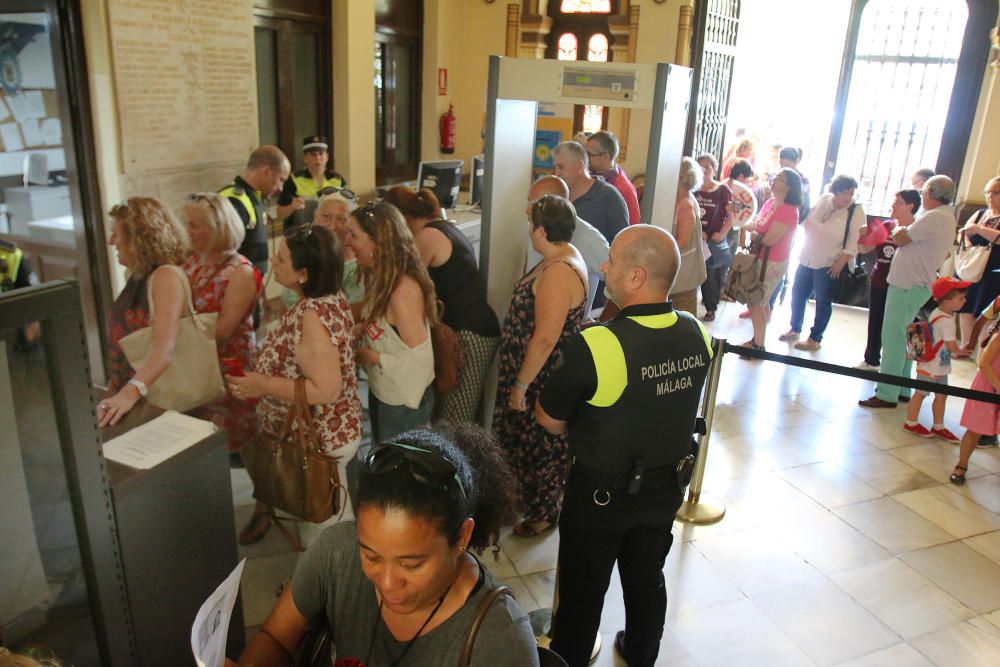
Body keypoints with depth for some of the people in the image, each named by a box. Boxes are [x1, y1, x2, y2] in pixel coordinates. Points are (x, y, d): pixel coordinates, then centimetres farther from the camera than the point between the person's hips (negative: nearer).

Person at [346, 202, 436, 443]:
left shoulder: (403, 288, -29)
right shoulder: (381, 278, 0)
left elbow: (419, 358, -28)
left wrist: (373, 357, -19)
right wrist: (356, 331, -6)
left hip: (402, 402, -8)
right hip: (381, 393, 9)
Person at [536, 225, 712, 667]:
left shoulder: (595, 345, -31)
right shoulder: (696, 335, -12)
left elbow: (549, 420, -18)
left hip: (600, 493, -5)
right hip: (665, 485, 6)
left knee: (582, 590, 17)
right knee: (647, 581, 26)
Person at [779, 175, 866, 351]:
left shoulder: (856, 211, -11)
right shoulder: (824, 200, 2)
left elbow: (855, 242, -14)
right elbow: (807, 220, 16)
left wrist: (841, 261, -20)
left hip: (829, 265, -5)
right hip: (807, 258, 5)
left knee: (823, 302, 5)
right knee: (797, 294, 15)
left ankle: (815, 339, 19)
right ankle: (795, 330, 34)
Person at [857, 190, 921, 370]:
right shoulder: (885, 226, 6)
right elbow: (865, 248, 12)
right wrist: (862, 236, -8)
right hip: (877, 282, 6)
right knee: (874, 322, 16)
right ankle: (871, 360, 32)